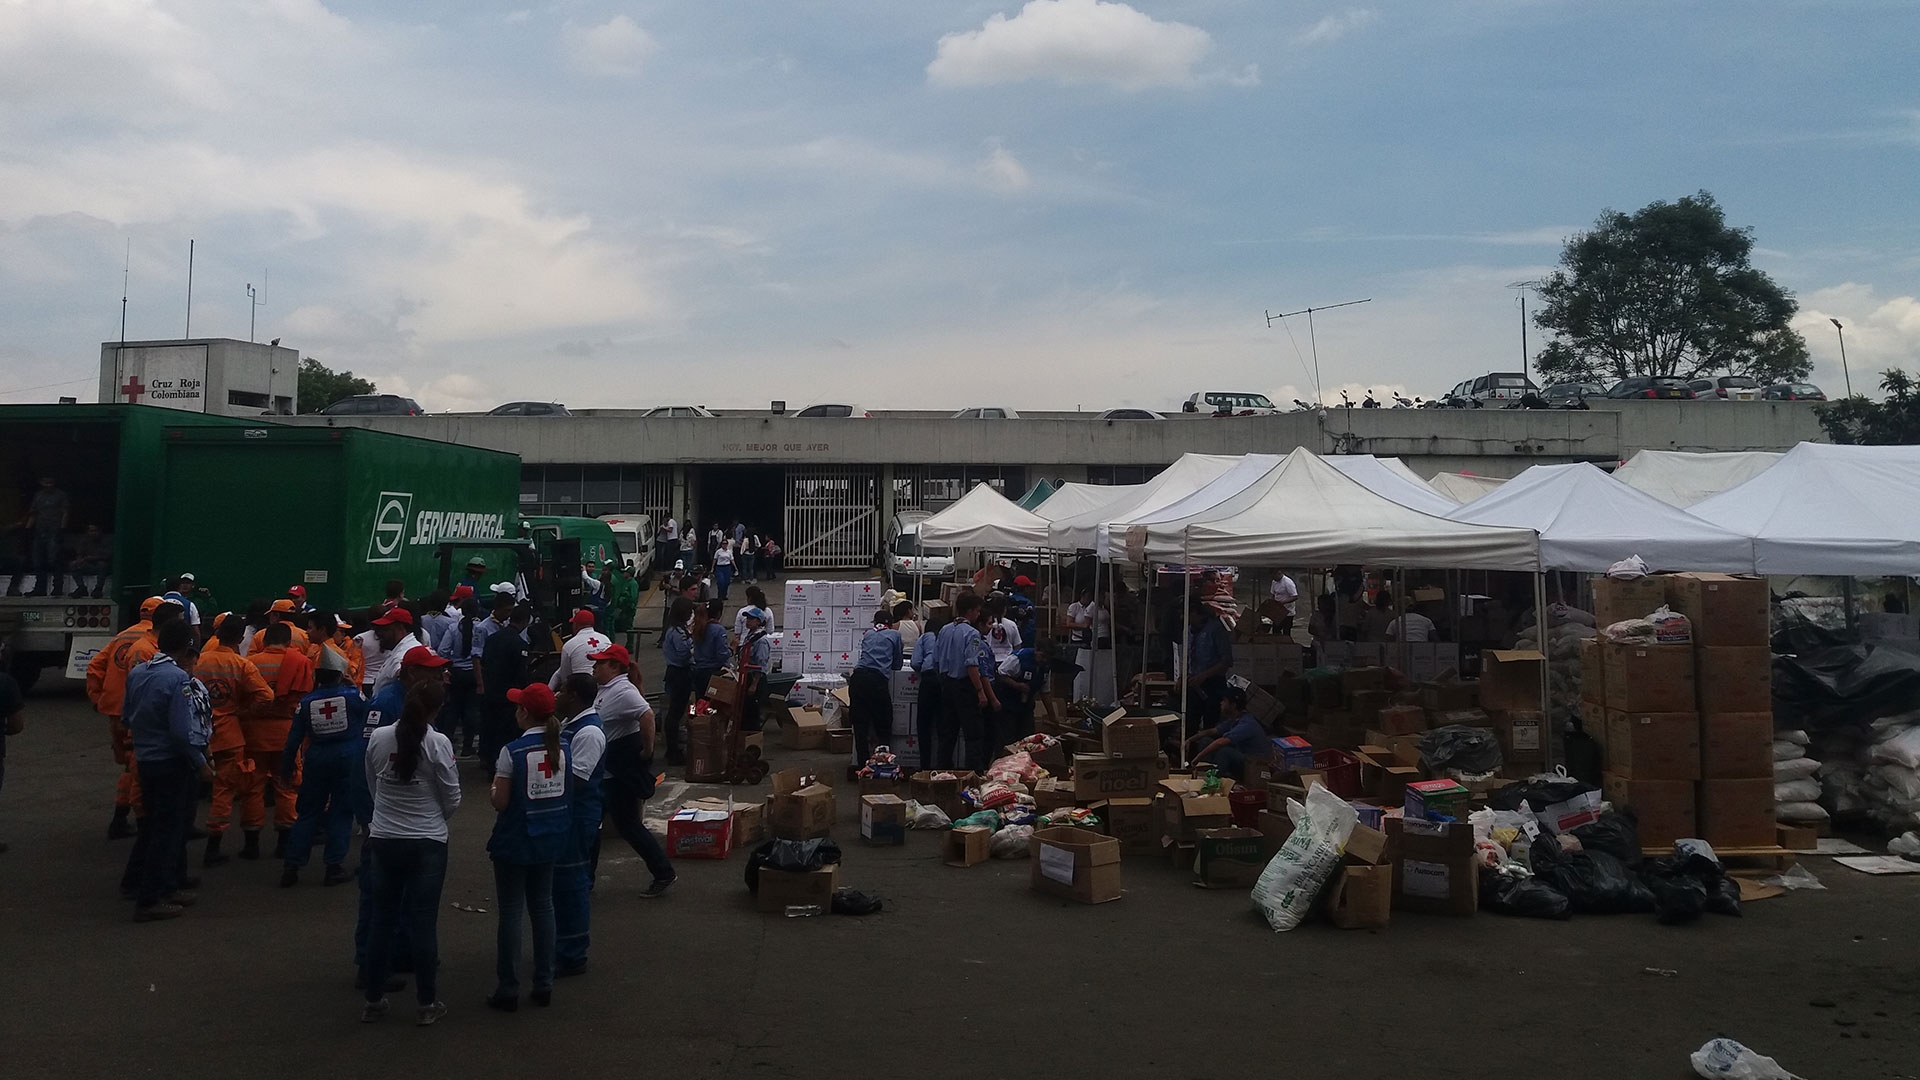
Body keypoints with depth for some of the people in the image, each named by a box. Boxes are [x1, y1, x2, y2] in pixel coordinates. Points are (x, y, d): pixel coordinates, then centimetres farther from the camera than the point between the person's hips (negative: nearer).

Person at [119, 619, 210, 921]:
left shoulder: (137, 674, 4)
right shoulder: (178, 679, -20)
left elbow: (129, 717, 14)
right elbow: (182, 731, -22)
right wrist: (201, 764, -12)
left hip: (146, 758, 8)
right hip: (172, 761, -8)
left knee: (155, 820, 23)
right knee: (168, 827, 1)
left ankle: (136, 879, 35)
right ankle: (151, 899, 4)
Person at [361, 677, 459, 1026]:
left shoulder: (378, 738, -4)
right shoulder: (438, 743, -15)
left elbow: (372, 785, 8)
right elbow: (452, 798, -8)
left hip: (384, 839, 3)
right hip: (427, 843, -3)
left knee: (382, 919, 14)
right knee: (423, 923, 5)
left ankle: (374, 1000, 23)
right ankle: (427, 1004, 12)